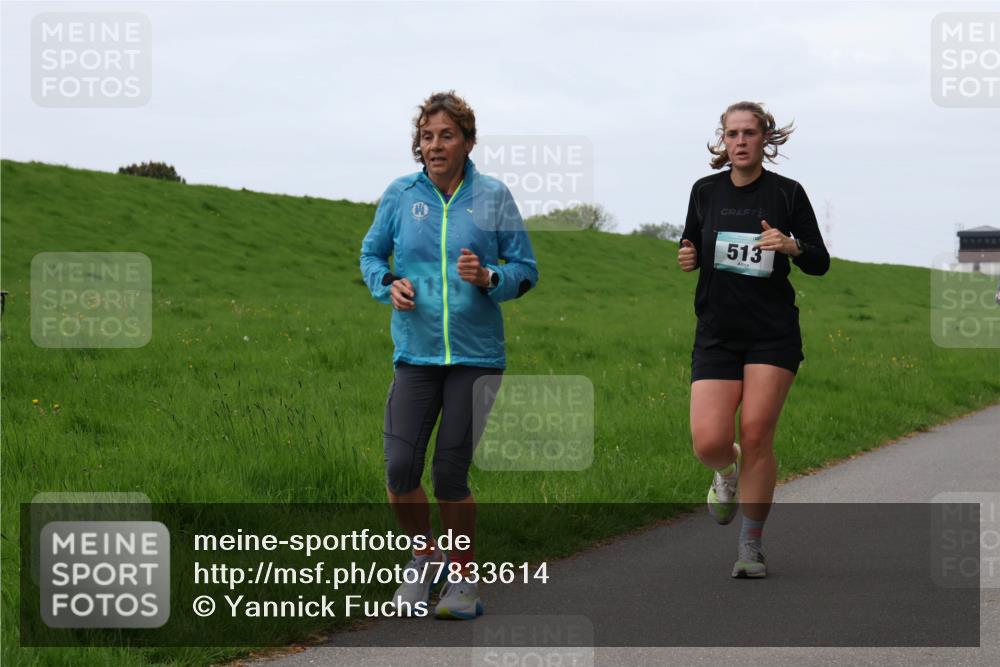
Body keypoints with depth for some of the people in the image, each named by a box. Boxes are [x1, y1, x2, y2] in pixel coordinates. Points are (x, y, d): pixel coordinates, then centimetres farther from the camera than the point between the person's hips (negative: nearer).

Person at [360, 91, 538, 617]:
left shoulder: (493, 197, 0)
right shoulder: (400, 195, 4)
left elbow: (525, 270, 5)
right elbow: (371, 253, 17)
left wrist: (488, 277, -16)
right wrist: (389, 285, -4)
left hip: (476, 355, -2)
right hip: (416, 352, 2)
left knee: (450, 474, -2)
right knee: (400, 469, -8)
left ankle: (463, 578, 19)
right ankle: (424, 559, 19)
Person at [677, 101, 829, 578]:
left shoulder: (787, 193, 0)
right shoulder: (706, 191, 7)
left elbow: (820, 263, 4)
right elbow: (692, 246, 20)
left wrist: (792, 246, -17)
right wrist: (687, 257, -3)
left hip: (773, 336, -2)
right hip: (716, 335, 2)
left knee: (756, 435, -10)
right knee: (709, 442, -11)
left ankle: (751, 546, 3)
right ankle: (729, 472, 28)